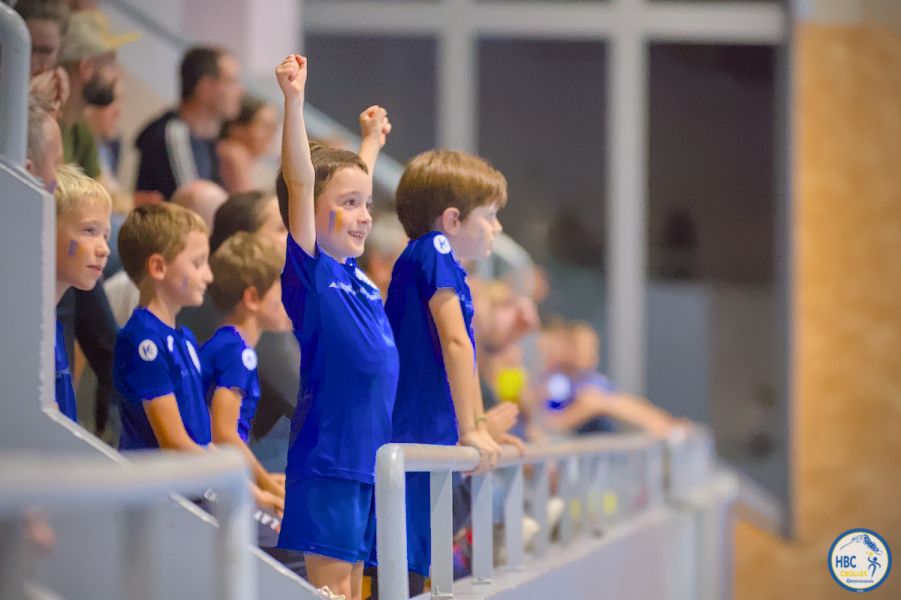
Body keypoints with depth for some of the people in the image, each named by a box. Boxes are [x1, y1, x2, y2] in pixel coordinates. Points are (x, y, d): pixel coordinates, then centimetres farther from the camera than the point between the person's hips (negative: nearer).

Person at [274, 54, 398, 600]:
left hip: (370, 452, 8)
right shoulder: (309, 271, -8)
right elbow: (300, 184, -19)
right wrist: (294, 101, -27)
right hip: (327, 452, -8)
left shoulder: (358, 276, 12)